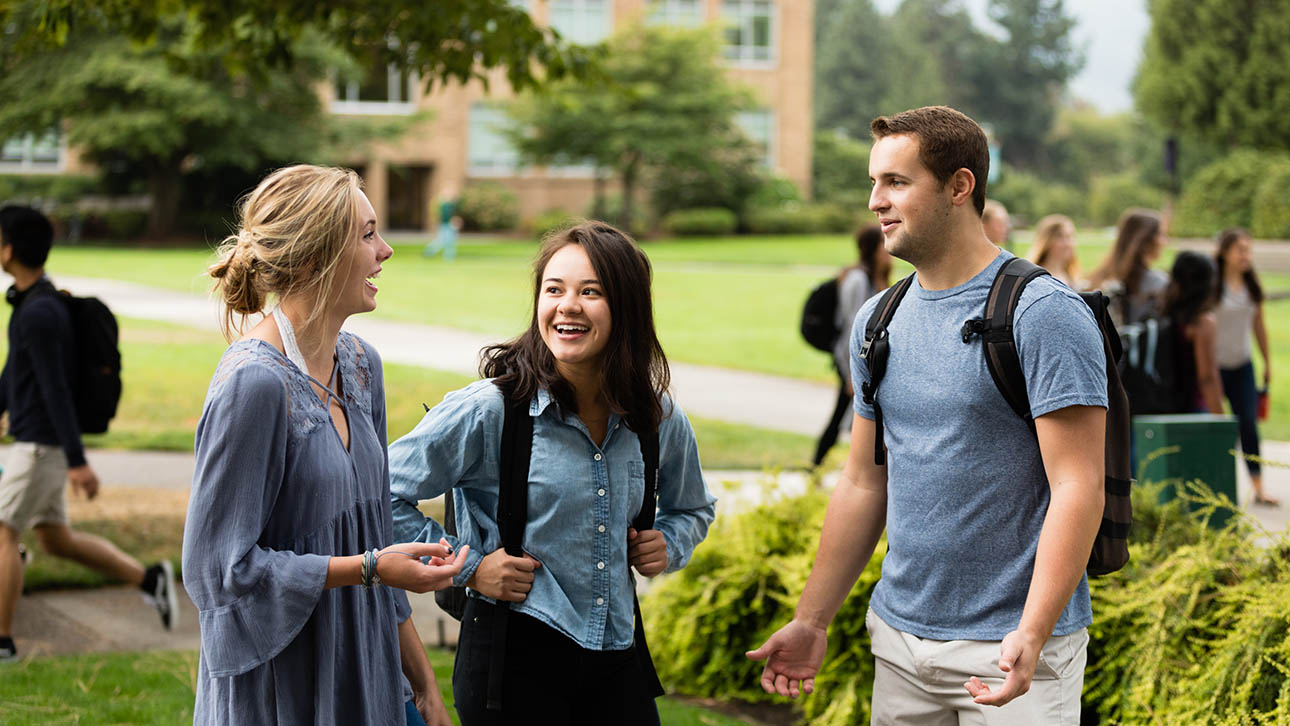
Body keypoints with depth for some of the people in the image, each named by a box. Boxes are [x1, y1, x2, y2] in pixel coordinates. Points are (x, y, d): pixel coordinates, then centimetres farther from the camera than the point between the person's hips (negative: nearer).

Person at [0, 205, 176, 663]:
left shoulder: (39, 313, -20)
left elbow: (56, 389, -22)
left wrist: (77, 461, -22)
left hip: (42, 444, -10)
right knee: (56, 540, 13)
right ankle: (148, 579, 15)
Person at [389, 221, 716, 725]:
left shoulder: (660, 421, 3)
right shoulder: (489, 410, -12)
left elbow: (692, 508, 24)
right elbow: (385, 495, -8)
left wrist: (669, 545, 3)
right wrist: (467, 568, -9)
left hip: (617, 658, 4)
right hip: (514, 656, -4)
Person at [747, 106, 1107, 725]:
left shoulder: (1043, 314, -11)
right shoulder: (878, 321, 10)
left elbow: (1077, 487, -17)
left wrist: (1030, 636, -26)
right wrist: (812, 620, 12)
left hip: (1012, 650, -6)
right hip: (899, 638, 6)